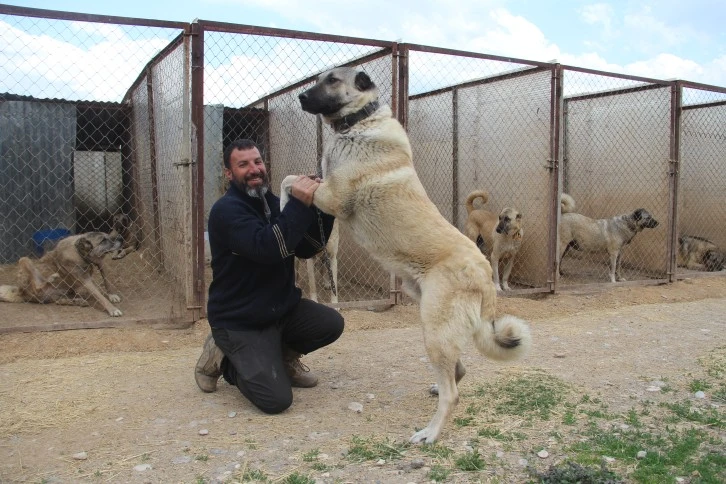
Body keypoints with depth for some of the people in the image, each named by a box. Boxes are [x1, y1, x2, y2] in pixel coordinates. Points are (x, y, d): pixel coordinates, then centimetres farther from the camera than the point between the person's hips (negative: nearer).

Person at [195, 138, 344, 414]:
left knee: (331, 323, -13)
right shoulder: (227, 210, -19)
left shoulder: (273, 203, 6)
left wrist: (323, 209, -14)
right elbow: (267, 249, -35)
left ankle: (281, 356, 14)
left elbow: (307, 249, -1)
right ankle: (226, 359, 10)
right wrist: (299, 205, -37)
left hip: (281, 307, 8)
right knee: (277, 399, -18)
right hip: (239, 322, -7)